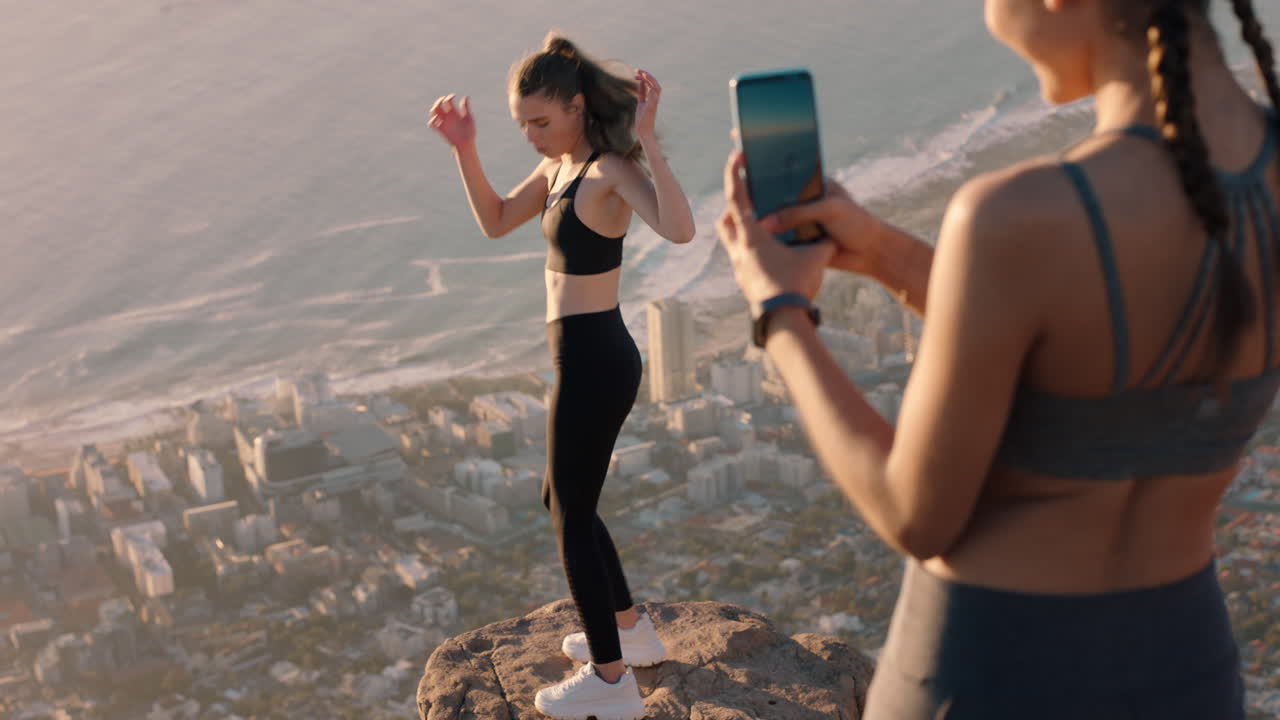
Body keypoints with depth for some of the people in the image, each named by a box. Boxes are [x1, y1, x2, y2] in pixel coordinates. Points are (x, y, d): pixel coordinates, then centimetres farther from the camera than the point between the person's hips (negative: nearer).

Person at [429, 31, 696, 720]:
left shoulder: (612, 167, -18)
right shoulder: (562, 166, 9)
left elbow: (679, 229, -36)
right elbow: (495, 221, 17)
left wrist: (647, 139, -40)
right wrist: (464, 149, 5)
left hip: (592, 362, -10)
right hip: (590, 357, 10)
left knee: (572, 517, 3)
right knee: (564, 502, 23)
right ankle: (629, 629, 39)